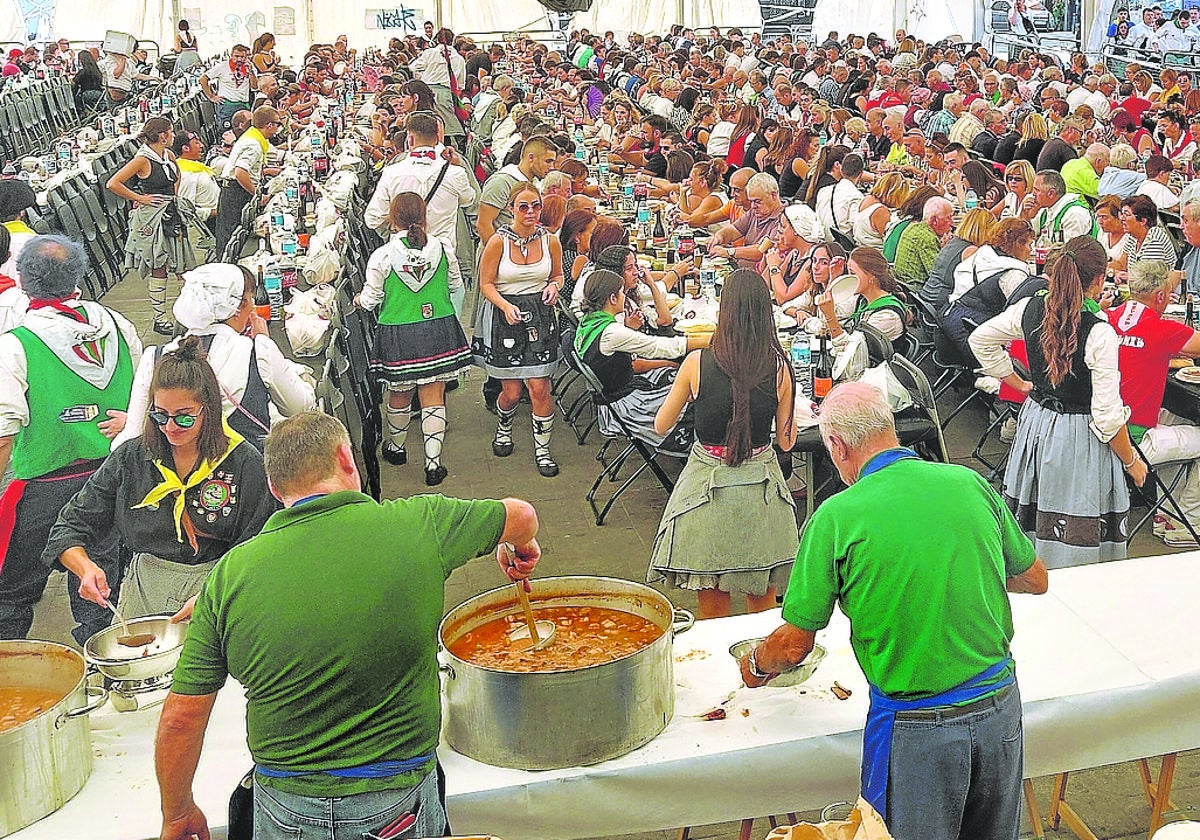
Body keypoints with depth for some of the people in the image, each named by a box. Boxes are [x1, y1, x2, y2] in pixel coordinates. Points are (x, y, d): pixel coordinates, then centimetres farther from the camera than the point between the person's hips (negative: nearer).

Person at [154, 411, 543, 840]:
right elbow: (521, 515, 9)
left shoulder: (231, 572, -10)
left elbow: (181, 719, -6)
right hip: (401, 804, 0)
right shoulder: (418, 524, -11)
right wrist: (518, 548, 33)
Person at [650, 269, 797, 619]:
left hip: (708, 486, -1)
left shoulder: (697, 363, -11)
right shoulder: (779, 367, -7)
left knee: (713, 611, 12)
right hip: (762, 490, 2)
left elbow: (661, 425, 2)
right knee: (763, 608, 18)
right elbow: (787, 441, 2)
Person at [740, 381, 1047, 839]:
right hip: (1000, 703, 5)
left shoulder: (837, 517, -14)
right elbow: (1035, 579, 12)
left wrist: (755, 666, 14)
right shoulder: (970, 483, -2)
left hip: (916, 726, -4)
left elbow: (794, 645, -7)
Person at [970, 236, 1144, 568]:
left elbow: (980, 340, 13)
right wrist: (1132, 462, -4)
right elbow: (1108, 416, -20)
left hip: (1036, 424, 7)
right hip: (1079, 439, -7)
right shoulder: (1099, 333, -22)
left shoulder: (1029, 310, -5)